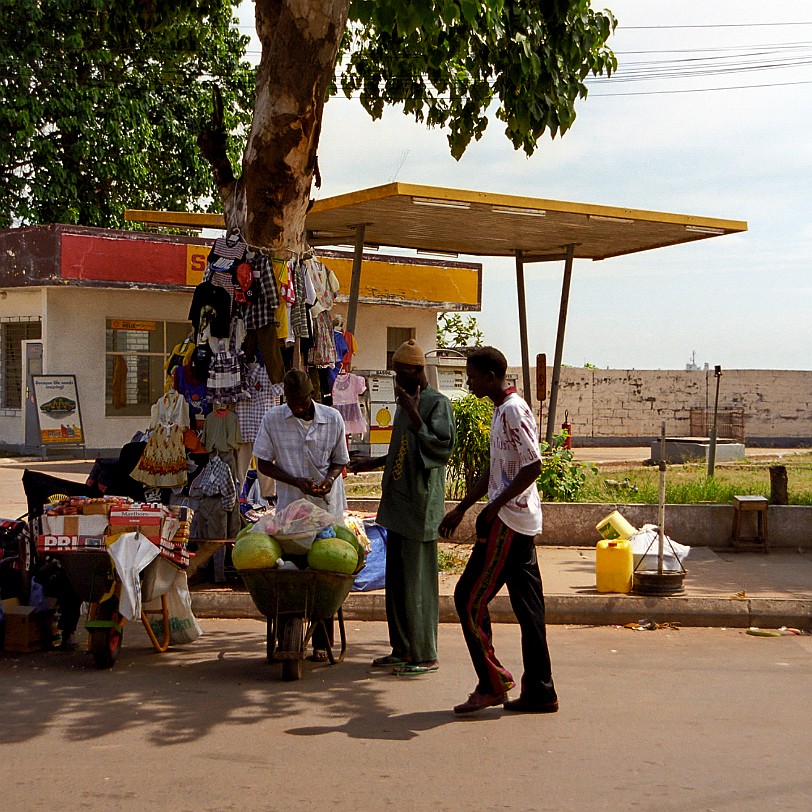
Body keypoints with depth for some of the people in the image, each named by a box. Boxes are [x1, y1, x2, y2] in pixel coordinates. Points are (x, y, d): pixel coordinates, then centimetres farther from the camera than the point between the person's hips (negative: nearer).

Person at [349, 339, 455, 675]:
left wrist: (414, 416, -23)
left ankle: (425, 655, 2)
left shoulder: (438, 404, -10)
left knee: (418, 581, -5)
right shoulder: (406, 403, 17)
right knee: (397, 580, 13)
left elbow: (441, 449, -22)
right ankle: (402, 649, 22)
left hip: (421, 507, -9)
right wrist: (375, 462, 20)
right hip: (398, 506, 9)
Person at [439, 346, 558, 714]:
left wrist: (495, 506, -16)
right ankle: (539, 693, 12)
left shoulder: (513, 411, -14)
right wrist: (461, 509, 23)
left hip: (508, 521, -10)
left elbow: (533, 466, -21)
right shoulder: (502, 410, 17)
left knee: (470, 599, -3)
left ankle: (492, 683, 4)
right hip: (521, 522, 10)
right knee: (528, 607, 9)